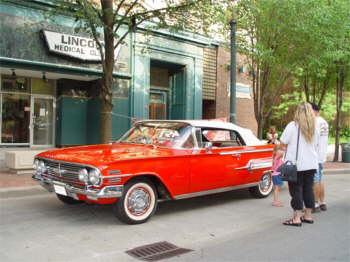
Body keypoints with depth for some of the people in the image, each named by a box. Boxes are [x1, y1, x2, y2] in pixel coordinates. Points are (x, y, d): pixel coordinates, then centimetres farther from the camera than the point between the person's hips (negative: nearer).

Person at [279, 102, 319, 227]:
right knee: (308, 189, 14)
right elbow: (315, 145, 15)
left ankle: (296, 218, 2)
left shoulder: (292, 126, -11)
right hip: (312, 164, 5)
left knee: (296, 190, 1)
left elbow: (283, 143, -8)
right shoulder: (315, 127, 5)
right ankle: (308, 216, 23)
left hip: (296, 164, -5)